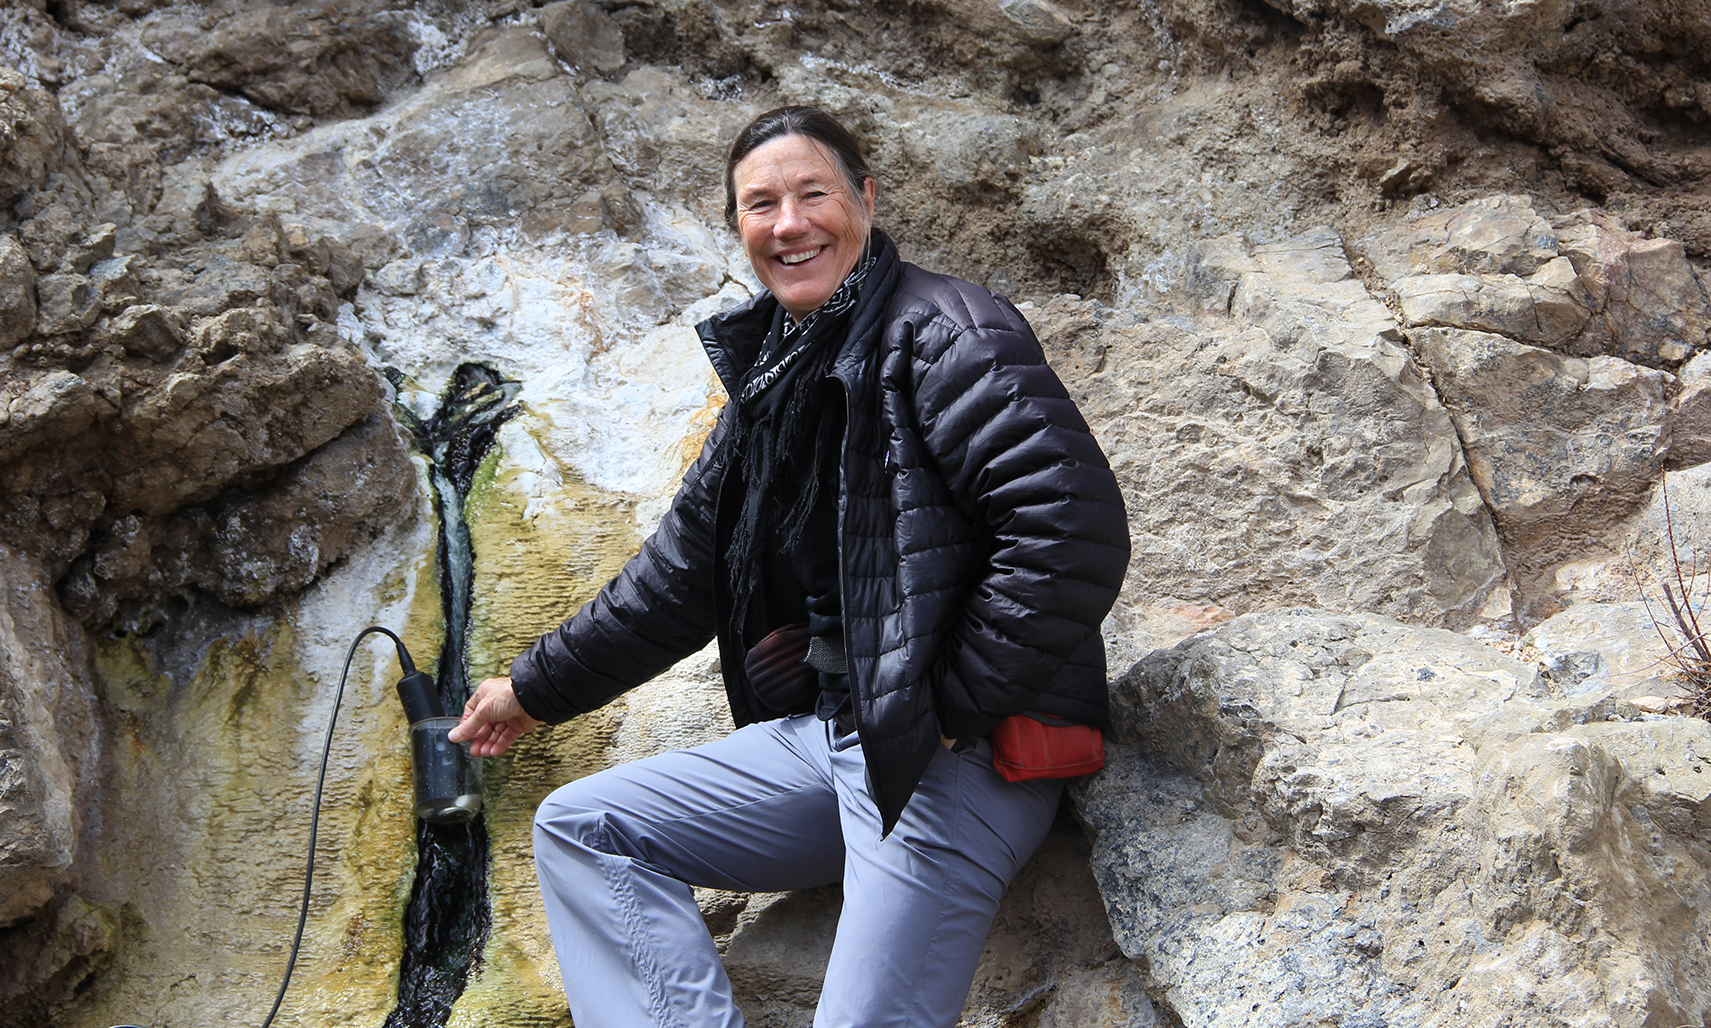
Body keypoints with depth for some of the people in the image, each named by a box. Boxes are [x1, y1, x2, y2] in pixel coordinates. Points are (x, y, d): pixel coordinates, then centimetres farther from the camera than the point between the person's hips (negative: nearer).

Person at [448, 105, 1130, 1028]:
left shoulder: (941, 333, -11)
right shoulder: (769, 378, 15)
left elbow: (1073, 527, -22)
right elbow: (683, 571, 23)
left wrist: (953, 707, -16)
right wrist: (539, 688, 26)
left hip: (959, 749, -8)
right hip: (828, 731, 9)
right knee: (579, 826, 4)